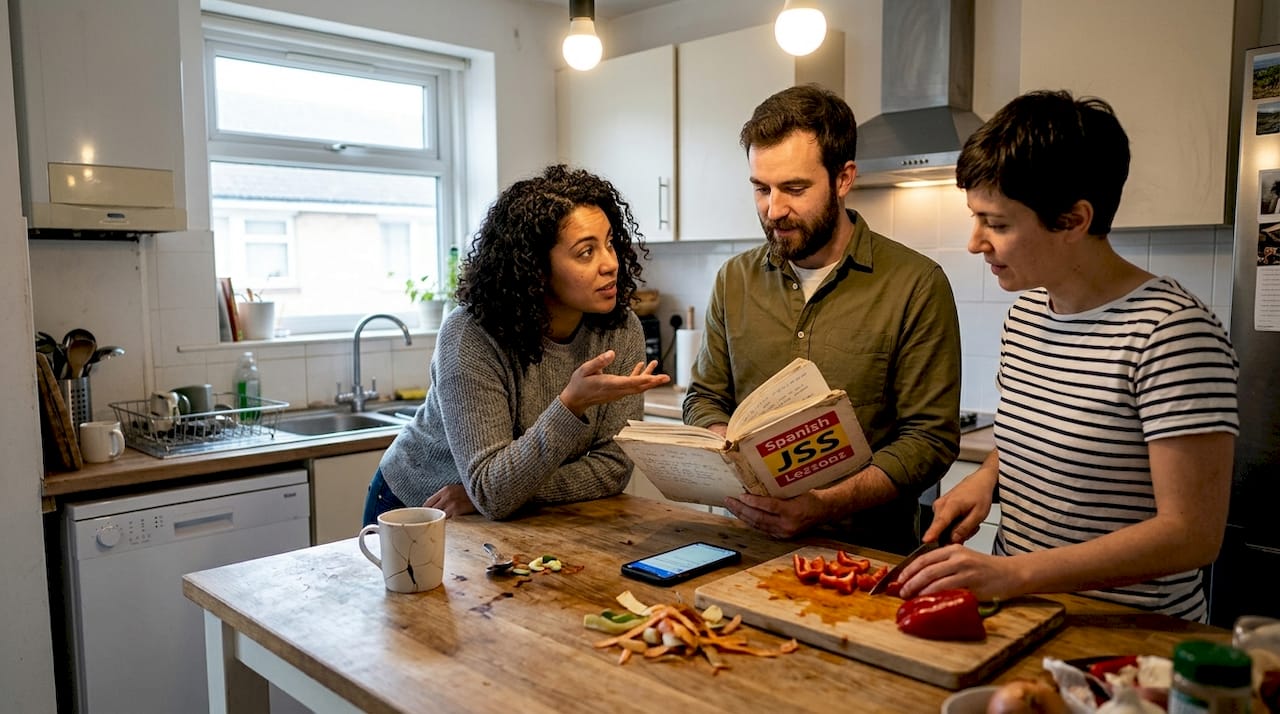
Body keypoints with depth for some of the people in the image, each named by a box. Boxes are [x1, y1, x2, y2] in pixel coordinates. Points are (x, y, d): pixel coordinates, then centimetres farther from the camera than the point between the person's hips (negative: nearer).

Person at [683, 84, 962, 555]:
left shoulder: (917, 285, -5)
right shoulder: (735, 280, 9)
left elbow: (932, 437, -7)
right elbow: (704, 398, 13)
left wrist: (826, 504, -21)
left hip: (867, 547, -3)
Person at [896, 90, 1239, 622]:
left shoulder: (1172, 333, -15)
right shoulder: (1024, 314, 8)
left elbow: (1192, 534, -18)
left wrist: (1012, 573, -22)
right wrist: (988, 476, 2)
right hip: (1018, 608, 6)